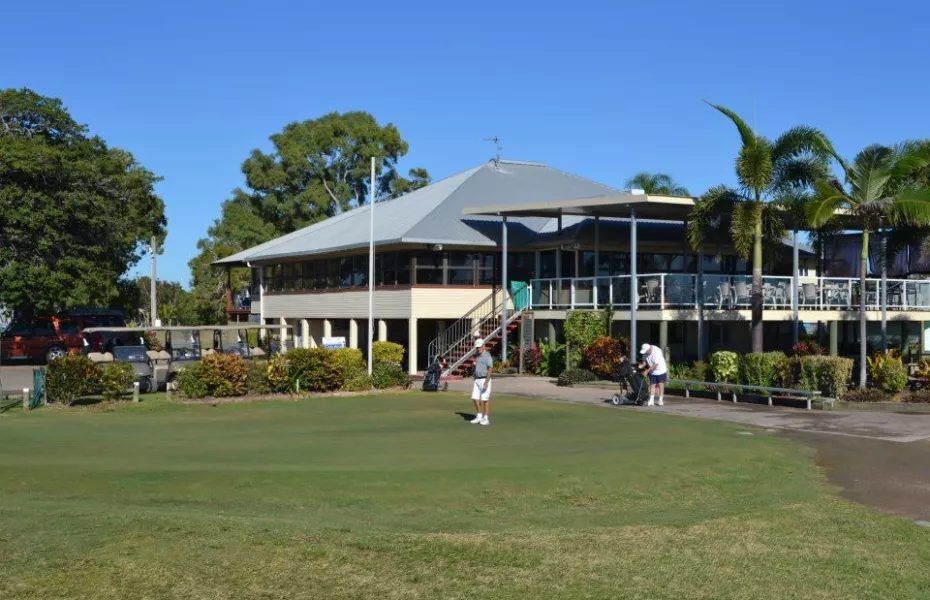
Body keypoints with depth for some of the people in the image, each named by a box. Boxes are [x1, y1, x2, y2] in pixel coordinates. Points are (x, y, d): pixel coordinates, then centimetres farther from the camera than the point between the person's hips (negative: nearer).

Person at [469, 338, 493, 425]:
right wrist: (475, 382, 19)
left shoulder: (487, 356, -13)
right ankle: (479, 417, 13)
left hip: (485, 380, -8)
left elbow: (490, 369, -20)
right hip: (477, 380, 8)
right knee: (475, 398, 3)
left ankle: (486, 419, 4)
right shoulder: (478, 356, 14)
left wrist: (486, 382, -26)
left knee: (485, 400, -4)